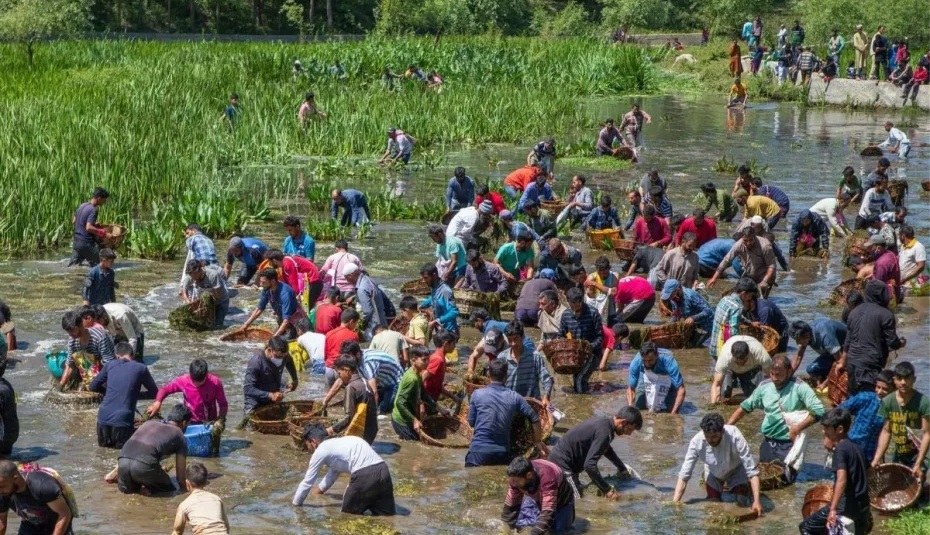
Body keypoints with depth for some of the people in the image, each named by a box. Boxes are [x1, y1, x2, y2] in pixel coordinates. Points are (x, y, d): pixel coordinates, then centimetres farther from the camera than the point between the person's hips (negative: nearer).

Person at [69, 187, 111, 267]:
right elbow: (89, 228, -26)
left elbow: (73, 221, 21)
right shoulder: (93, 210, -16)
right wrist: (104, 233, -22)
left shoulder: (82, 206, 11)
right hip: (87, 243, -8)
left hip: (76, 241, 8)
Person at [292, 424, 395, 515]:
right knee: (387, 515, 15)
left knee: (349, 514, 11)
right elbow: (333, 473, 48)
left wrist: (295, 503, 30)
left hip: (364, 475, -7)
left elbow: (307, 481, 16)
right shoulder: (336, 444, 32)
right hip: (382, 470, 8)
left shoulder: (320, 450, 9)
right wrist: (319, 490, 61)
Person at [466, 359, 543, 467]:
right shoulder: (514, 397, 2)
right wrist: (538, 442, 16)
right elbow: (534, 419, 4)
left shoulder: (477, 394, -3)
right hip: (502, 453, 2)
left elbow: (471, 423, 6)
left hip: (479, 451, -2)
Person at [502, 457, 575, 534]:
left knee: (558, 529, -15)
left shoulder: (548, 478, -45)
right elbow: (511, 503, -14)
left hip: (560, 500, -4)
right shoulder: (515, 477, -28)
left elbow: (548, 511, -49)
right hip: (537, 498, 4)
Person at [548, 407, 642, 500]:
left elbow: (607, 450, 30)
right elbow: (589, 465, -31)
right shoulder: (604, 432, -24)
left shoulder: (601, 422, 7)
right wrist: (607, 490, -24)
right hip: (562, 463, -10)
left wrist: (623, 469, 38)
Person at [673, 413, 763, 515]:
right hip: (714, 473, 1)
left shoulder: (735, 436, -42)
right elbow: (683, 475, -30)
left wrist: (756, 501, -44)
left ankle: (747, 489, 23)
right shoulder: (696, 441, -36)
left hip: (736, 470, -1)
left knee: (743, 502, -11)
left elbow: (752, 470, -37)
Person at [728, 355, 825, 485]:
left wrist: (798, 428, -24)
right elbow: (745, 407, 9)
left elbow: (819, 411, -20)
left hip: (789, 443, -5)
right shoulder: (764, 386, 1)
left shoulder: (799, 387, -14)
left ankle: (792, 464, 20)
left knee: (785, 479, -10)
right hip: (768, 441, 5)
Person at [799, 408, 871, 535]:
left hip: (847, 505, -9)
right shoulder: (856, 447, 14)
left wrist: (833, 509, -34)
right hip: (862, 505, 9)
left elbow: (842, 479, -27)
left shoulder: (840, 449, -13)